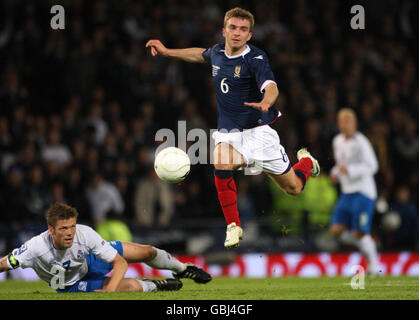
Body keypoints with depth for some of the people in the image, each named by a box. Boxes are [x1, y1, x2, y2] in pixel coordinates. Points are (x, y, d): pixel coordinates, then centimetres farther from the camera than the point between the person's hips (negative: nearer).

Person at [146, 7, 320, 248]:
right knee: (221, 164, -32)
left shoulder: (256, 58, -16)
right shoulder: (217, 52, 1)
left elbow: (271, 87, -34)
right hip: (229, 133, 3)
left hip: (259, 130, -3)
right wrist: (167, 52, 27)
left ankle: (306, 161, 44)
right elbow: (200, 55, 27)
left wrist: (265, 102, -56)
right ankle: (233, 226, -17)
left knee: (293, 188, 6)